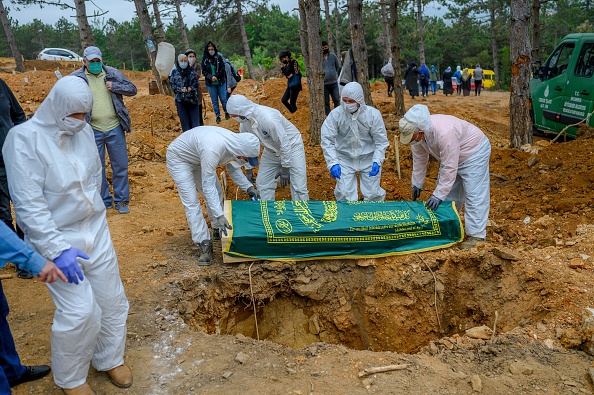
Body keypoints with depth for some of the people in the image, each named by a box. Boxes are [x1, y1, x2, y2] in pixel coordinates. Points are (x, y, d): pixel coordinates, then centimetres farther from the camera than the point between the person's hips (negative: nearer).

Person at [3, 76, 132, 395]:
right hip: (56, 236, -5)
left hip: (96, 230, 5)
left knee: (112, 299, 10)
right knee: (80, 310, -7)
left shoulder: (84, 131, -1)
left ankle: (109, 358, 36)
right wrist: (57, 249, -23)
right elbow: (28, 204, -20)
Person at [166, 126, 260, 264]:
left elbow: (233, 168, 2)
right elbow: (208, 185, -39)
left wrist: (249, 187, -8)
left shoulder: (234, 140, -18)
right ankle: (204, 245, -11)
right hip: (179, 158, -8)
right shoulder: (213, 149, -43)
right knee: (191, 201, -13)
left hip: (197, 158, 8)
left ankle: (219, 229, 26)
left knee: (217, 192, 9)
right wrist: (219, 215, -40)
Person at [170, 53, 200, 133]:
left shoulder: (191, 71, 7)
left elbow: (195, 83, 1)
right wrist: (180, 89, -13)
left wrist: (189, 89, -16)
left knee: (195, 119, 1)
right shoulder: (174, 72, 6)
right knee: (184, 119, 1)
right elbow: (172, 84, 3)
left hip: (192, 98, 0)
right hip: (180, 99, 0)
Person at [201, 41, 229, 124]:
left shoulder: (219, 58, -3)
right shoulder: (205, 59, 0)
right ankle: (218, 116, 19)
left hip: (221, 83, -1)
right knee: (214, 101, 8)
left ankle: (226, 112, 26)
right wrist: (211, 77, -17)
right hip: (210, 84, 1)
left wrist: (216, 76, -17)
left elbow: (222, 69, -5)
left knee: (223, 99, 4)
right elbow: (204, 71, 0)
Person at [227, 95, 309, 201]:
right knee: (262, 183, 7)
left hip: (292, 146, -7)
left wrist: (285, 169, -22)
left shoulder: (268, 118, -35)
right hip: (272, 150, 7)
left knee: (298, 187, -12)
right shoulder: (244, 123, -10)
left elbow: (285, 142, -29)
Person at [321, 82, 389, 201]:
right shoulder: (335, 114, -16)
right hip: (344, 159, 0)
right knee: (344, 194, -3)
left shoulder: (373, 114, -15)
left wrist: (377, 161, -19)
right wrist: (333, 163, -22)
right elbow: (327, 140, -13)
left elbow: (381, 141, -7)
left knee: (372, 194, 5)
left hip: (369, 159, 0)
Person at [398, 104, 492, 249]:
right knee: (448, 192, 12)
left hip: (474, 153, -8)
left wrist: (438, 195, -31)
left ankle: (476, 235, -5)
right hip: (450, 155, 8)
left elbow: (449, 168, -36)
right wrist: (417, 183, 3)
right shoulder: (416, 131, -18)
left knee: (474, 194, -10)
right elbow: (419, 159, -3)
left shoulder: (444, 133, -42)